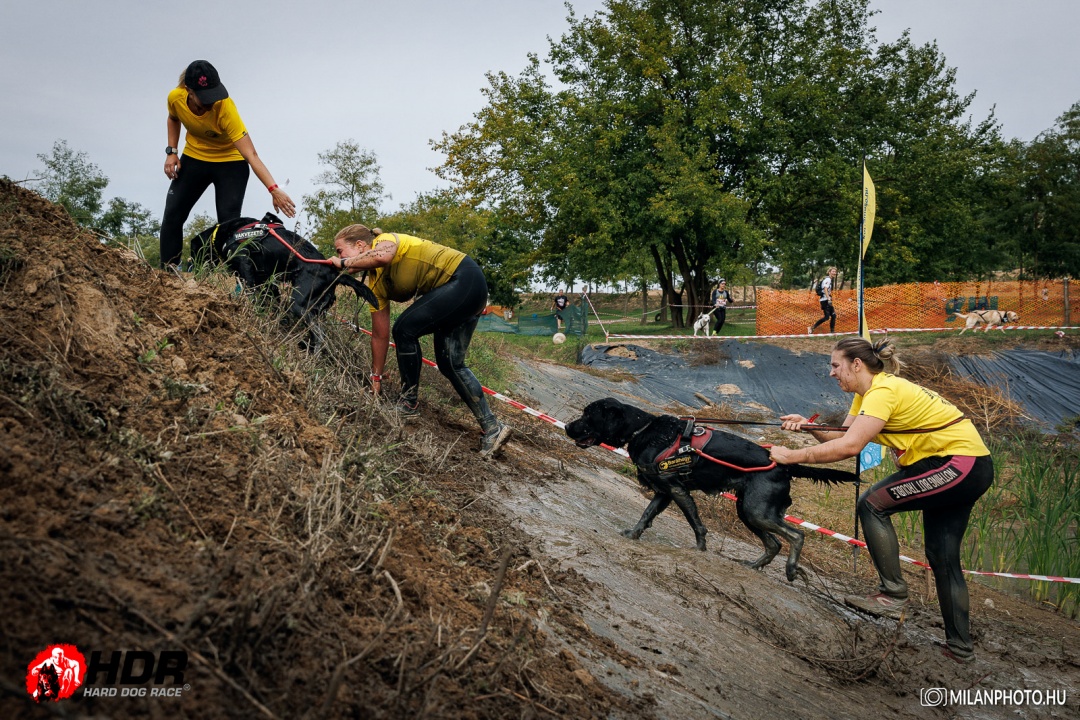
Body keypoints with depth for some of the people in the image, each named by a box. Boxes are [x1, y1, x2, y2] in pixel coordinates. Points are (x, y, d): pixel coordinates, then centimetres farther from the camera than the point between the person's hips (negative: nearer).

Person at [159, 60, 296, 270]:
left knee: (229, 222, -16)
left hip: (230, 162, -4)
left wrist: (273, 189, -50)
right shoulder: (176, 97, -20)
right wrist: (171, 152, -5)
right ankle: (167, 271, 5)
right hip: (193, 158, 4)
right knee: (172, 215, -2)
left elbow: (250, 155, -40)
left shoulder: (225, 108, -33)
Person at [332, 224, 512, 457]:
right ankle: (492, 428, 12)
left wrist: (344, 263, -21)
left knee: (405, 329, -12)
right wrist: (376, 379, 14)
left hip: (464, 278, -9)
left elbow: (383, 256, -38)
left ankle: (409, 403, 2)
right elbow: (380, 335, 13)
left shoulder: (384, 240, -11)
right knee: (449, 363, 7)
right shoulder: (375, 285, 9)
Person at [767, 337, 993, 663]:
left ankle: (893, 594, -7)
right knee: (942, 556, 13)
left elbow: (849, 447, -32)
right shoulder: (866, 392, 9)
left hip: (961, 462, -11)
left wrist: (793, 456, -27)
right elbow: (842, 435, 5)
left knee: (872, 504, -13)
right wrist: (808, 427, -12)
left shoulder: (882, 391, -22)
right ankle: (960, 645, 21)